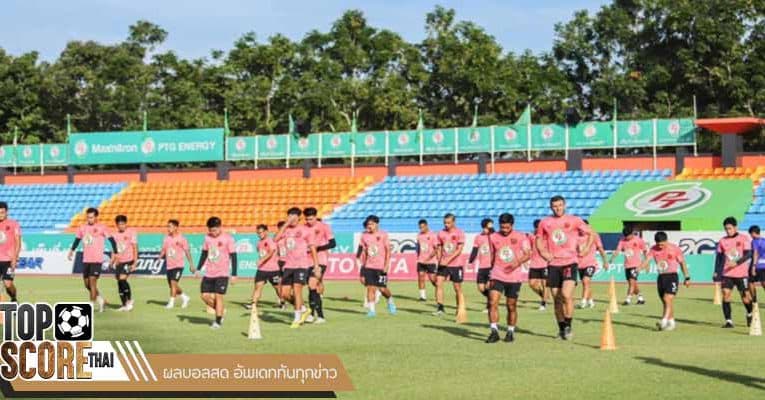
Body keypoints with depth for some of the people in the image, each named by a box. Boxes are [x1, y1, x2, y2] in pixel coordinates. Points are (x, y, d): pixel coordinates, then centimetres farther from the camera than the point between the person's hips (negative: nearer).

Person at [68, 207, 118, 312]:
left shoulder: (101, 228, -7)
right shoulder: (82, 228, 8)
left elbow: (111, 240, -5)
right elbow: (77, 239, 21)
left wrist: (114, 253, -9)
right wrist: (72, 250, 12)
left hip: (97, 260, -6)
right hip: (85, 260, 6)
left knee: (92, 281, -12)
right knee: (87, 284, 10)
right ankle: (100, 300, 29)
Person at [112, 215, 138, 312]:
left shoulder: (131, 233, -5)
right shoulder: (115, 235, 11)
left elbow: (135, 248, -6)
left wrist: (134, 263, -11)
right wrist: (113, 262, 13)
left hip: (129, 261, -6)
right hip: (119, 262, 6)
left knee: (122, 279, -21)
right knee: (119, 282, 4)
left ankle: (129, 300, -6)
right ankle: (124, 305, 12)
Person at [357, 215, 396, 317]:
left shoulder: (383, 235, -3)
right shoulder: (365, 236, 8)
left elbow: (388, 250, -4)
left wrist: (387, 264, -12)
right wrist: (362, 264, 13)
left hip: (381, 267, -3)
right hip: (369, 266, 3)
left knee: (382, 289, -2)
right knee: (370, 288, -6)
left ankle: (390, 301, 28)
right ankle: (371, 310, -2)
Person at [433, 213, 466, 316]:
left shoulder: (459, 233, -7)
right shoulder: (441, 233, 6)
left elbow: (459, 250, -14)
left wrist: (448, 260, -22)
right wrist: (439, 259, -4)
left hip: (456, 264, -3)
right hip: (443, 264, 4)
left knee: (457, 288, 4)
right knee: (438, 283, -13)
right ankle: (440, 308, -12)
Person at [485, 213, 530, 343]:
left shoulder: (521, 237, -2)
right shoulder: (493, 237, 5)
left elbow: (528, 254, -2)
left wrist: (518, 262, -20)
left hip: (514, 277, -1)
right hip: (497, 276, 1)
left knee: (511, 306, 6)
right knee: (492, 302, -14)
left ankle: (511, 331, 21)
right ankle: (494, 331, -11)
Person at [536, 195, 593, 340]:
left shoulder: (574, 220, 1)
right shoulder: (545, 222, 7)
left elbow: (590, 234, 9)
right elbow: (539, 238, 20)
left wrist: (585, 249, -3)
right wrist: (542, 251, 3)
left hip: (570, 263, -3)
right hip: (553, 264, 3)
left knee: (566, 295, -19)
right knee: (557, 299, 6)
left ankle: (568, 326, -6)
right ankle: (561, 329, 20)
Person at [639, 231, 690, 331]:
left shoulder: (675, 249, -7)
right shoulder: (654, 249, 2)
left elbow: (682, 263, 1)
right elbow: (647, 260, -7)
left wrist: (687, 278, 3)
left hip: (672, 277, -5)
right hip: (661, 277, 5)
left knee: (668, 299, -18)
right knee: (666, 302, 10)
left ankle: (664, 321, -25)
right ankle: (671, 322, 20)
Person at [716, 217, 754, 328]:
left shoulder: (744, 239, -3)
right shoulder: (722, 241, 6)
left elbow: (748, 254, -11)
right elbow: (719, 257, 10)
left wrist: (737, 263, -26)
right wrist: (717, 272, 3)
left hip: (741, 273, -2)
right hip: (727, 274, 2)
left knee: (745, 296, 4)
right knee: (725, 294, -11)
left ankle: (750, 314, 34)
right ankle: (728, 321, -7)